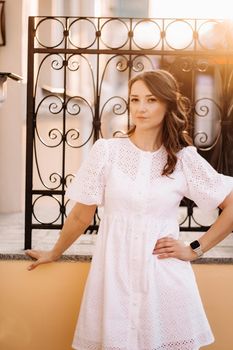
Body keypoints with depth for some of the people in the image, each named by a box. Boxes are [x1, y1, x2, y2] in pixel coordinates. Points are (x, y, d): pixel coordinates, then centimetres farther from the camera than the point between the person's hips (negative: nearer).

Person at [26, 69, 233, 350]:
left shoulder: (184, 159, -2)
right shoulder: (106, 151, -3)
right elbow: (81, 215, 6)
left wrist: (195, 250, -2)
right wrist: (54, 254, 14)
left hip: (165, 277, 0)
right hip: (114, 274, 0)